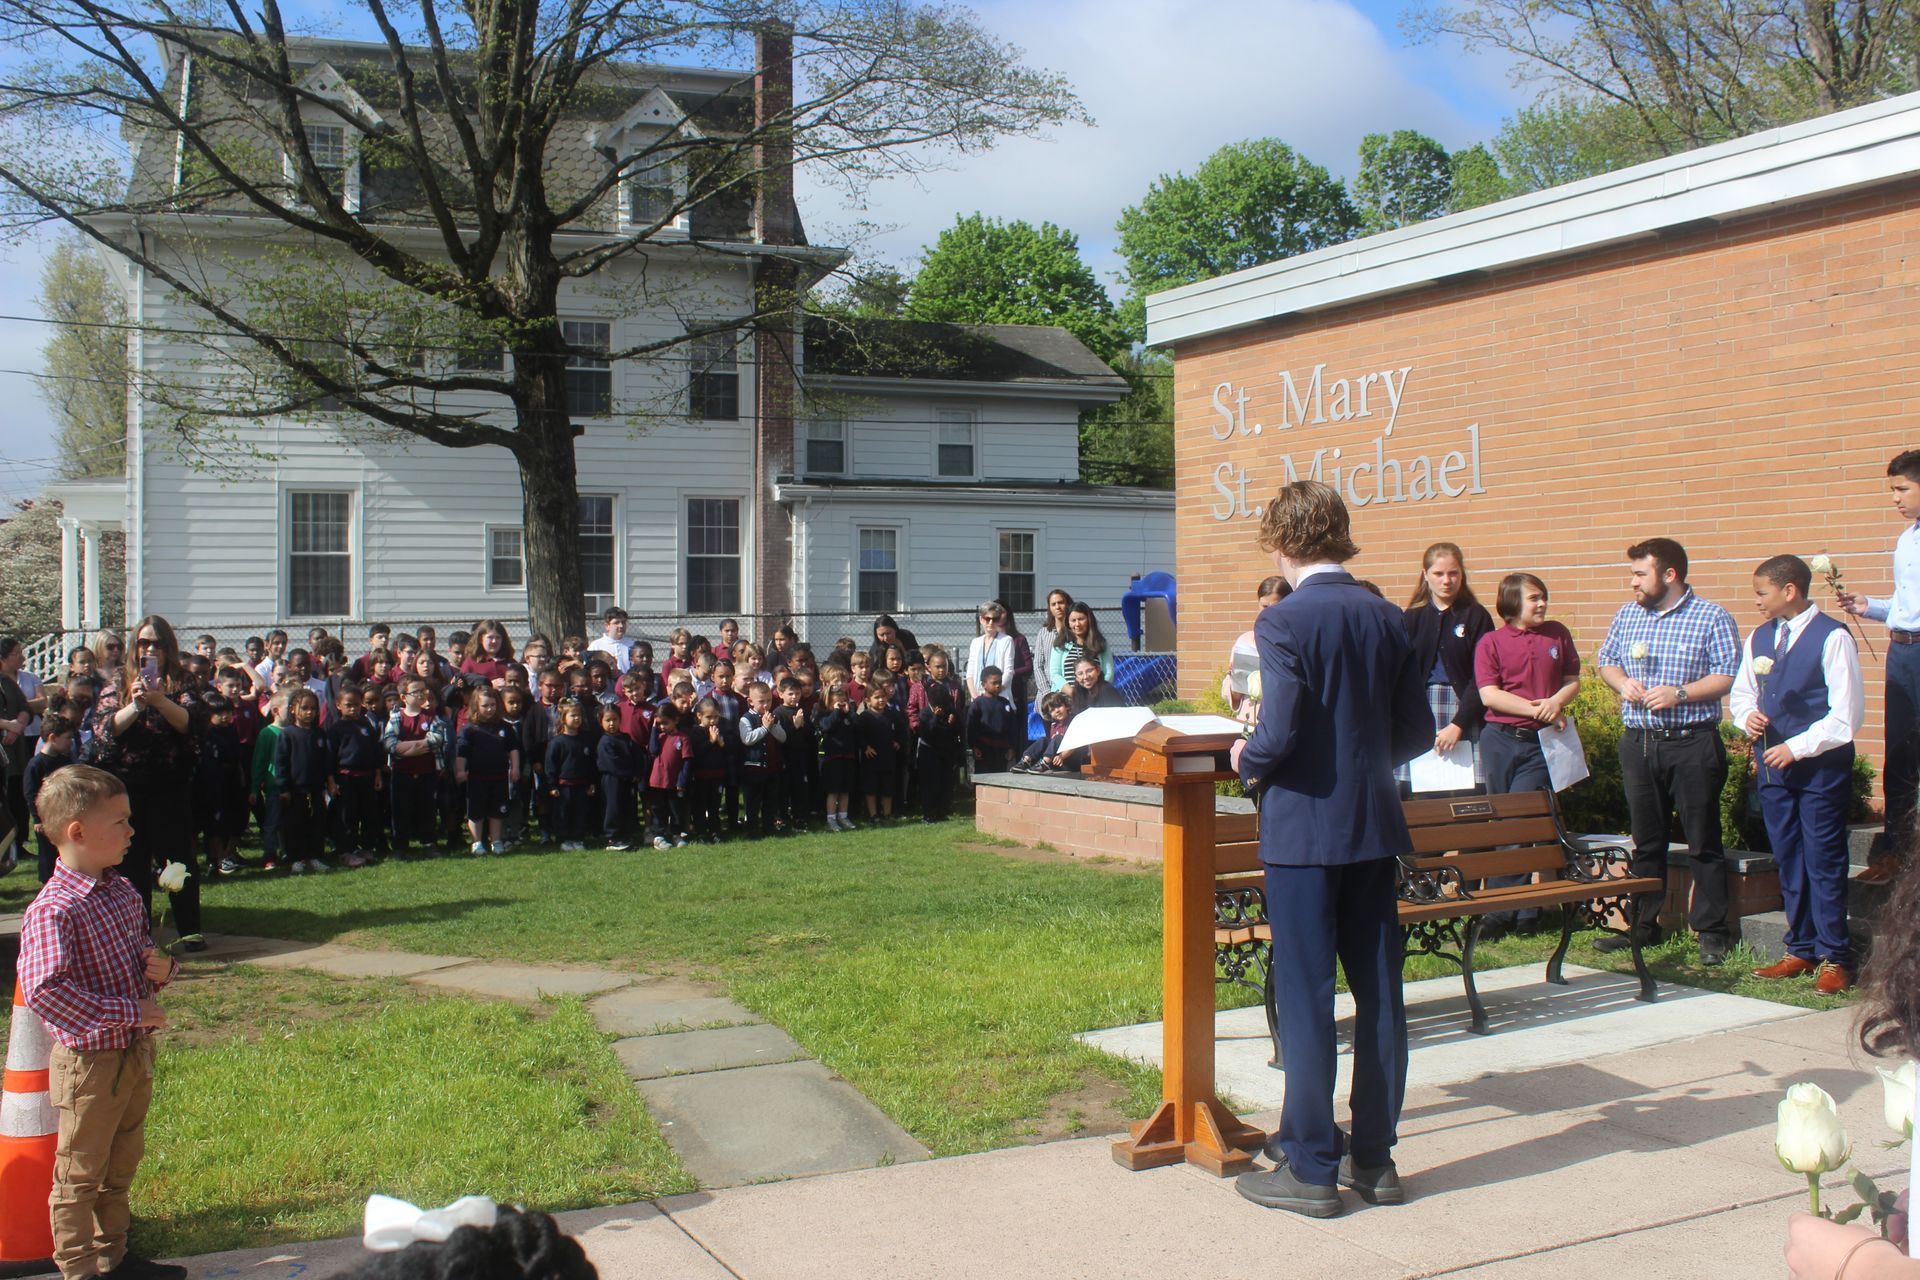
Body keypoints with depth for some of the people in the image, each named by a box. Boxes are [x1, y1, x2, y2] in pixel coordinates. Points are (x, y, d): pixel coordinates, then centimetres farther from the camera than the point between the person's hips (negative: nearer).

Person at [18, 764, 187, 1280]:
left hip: (136, 1054, 8)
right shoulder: (53, 910, -21)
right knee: (79, 1177, 7)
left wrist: (160, 967, -2)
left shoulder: (123, 893, 6)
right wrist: (127, 1014, -28)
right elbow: (45, 991, -31)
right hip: (90, 1062, -8)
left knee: (120, 1168, 22)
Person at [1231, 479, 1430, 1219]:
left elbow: (1278, 734, -21)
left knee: (1306, 998, 1)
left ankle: (1309, 1168, 9)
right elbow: (1418, 733, 6)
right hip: (1374, 828, 6)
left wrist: (1246, 759, -1)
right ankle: (1374, 1158, 21)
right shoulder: (1388, 619, 5)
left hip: (1304, 828, -6)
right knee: (1378, 992, 11)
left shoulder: (1284, 622, -14)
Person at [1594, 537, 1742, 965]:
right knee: (1646, 841, 12)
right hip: (1638, 743, 5)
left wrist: (1680, 693, -19)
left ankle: (1711, 933, 7)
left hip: (1692, 744, -5)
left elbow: (1729, 676, -9)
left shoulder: (1712, 618, -4)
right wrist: (1622, 683, 0)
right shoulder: (1627, 615, 13)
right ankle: (1644, 926, 21)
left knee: (1703, 842, 0)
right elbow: (1606, 660, 21)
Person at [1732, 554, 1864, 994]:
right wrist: (1748, 715, -1)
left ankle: (1833, 958, 8)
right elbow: (1741, 692, 21)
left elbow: (1846, 715, -13)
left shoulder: (1832, 638, -11)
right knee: (1787, 860, 12)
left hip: (1821, 765, -6)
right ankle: (1801, 950, 22)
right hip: (1773, 762, 6)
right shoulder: (1759, 638, 9)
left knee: (1824, 861, -1)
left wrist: (1796, 747, -14)